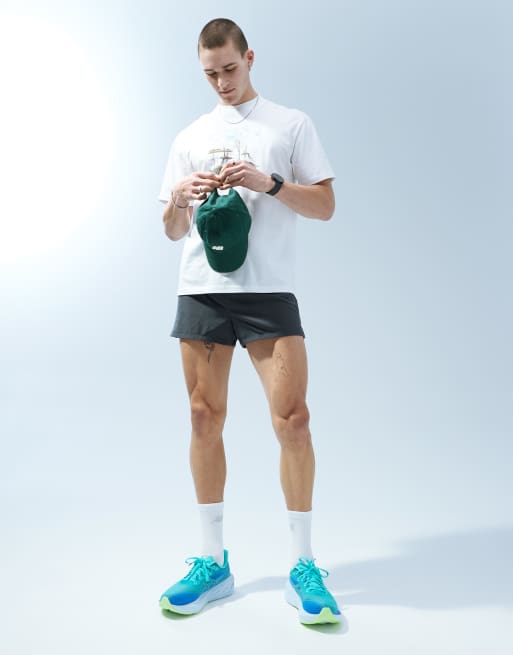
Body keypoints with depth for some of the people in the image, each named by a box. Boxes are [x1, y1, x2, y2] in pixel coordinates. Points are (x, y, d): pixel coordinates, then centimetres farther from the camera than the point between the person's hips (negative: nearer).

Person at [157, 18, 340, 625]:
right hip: (200, 289, 3)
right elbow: (173, 231, 18)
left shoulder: (291, 124, 12)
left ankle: (302, 568, 5)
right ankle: (213, 562, 15)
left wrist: (267, 182, -10)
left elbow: (325, 205, 5)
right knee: (205, 419, 3)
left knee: (292, 419, -10)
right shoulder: (189, 137, 19)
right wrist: (180, 197, -4)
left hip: (269, 290, -3)